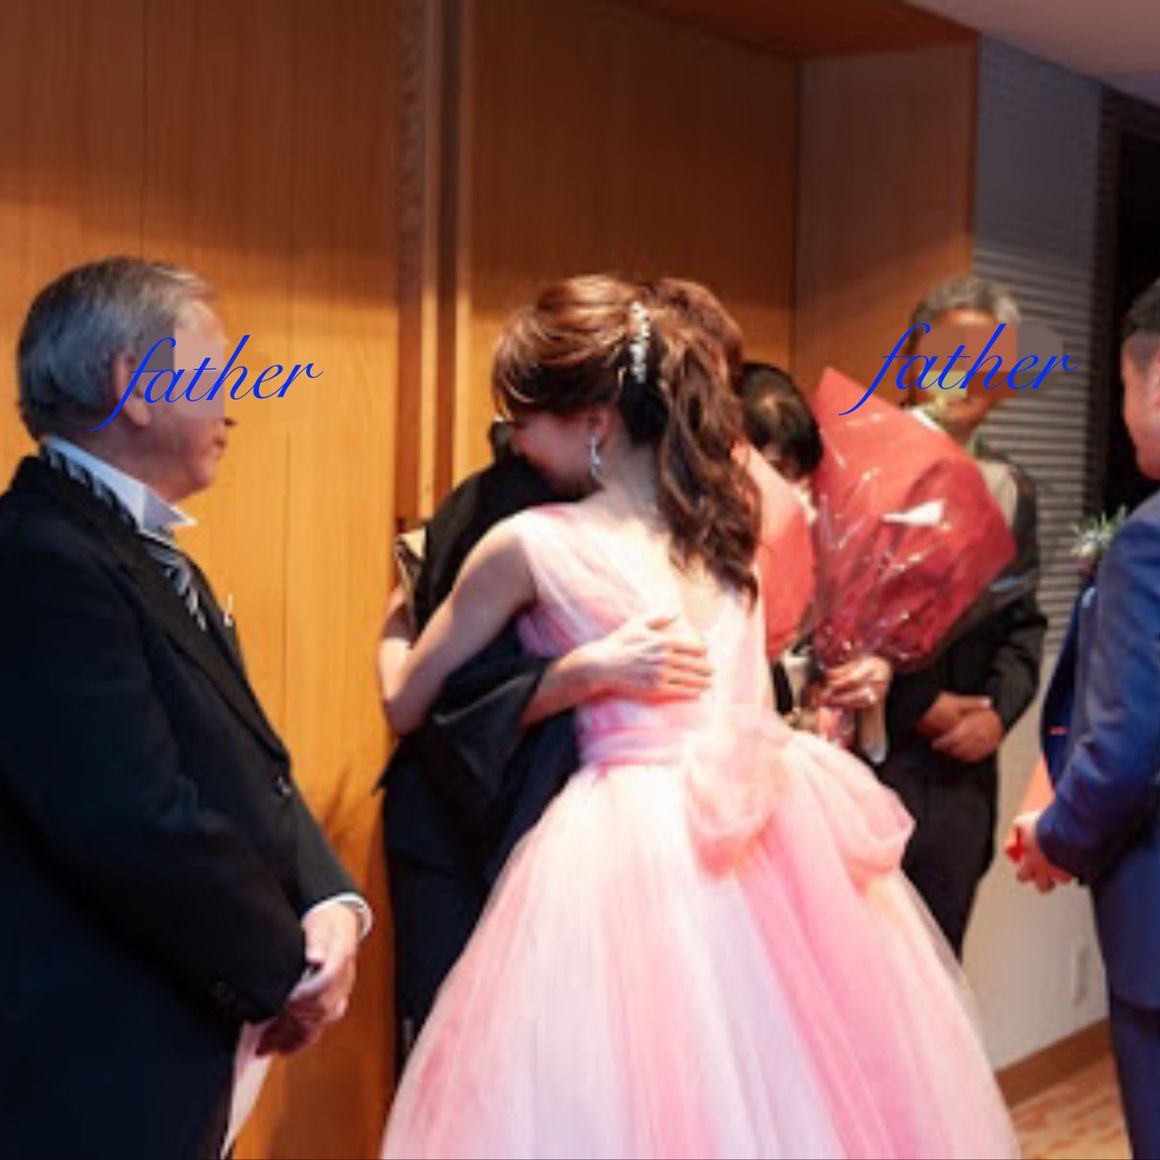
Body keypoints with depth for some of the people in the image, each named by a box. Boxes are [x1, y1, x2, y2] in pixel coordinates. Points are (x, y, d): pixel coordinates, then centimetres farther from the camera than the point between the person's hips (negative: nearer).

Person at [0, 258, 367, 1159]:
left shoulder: (157, 560, 14)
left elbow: (252, 768, 12)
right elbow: (139, 825, -27)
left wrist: (329, 902, -6)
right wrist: (289, 968, -13)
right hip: (87, 1083, -10)